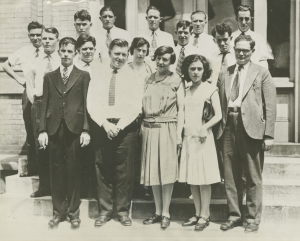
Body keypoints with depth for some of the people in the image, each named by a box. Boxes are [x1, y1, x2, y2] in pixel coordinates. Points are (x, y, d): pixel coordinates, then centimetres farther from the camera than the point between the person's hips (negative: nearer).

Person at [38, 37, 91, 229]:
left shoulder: (83, 76, 6)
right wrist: (43, 130, 1)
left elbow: (86, 104, 0)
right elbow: (45, 105, 9)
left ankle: (74, 212, 15)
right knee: (56, 171, 6)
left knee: (73, 171, 2)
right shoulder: (49, 77, 14)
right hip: (54, 129, 3)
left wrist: (86, 130, -8)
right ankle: (59, 211, 17)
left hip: (74, 128, -2)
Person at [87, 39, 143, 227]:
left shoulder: (133, 77, 5)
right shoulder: (98, 74, 9)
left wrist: (119, 126, -13)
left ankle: (123, 211, 15)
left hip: (126, 128, -1)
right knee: (103, 171, 5)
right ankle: (105, 210, 17)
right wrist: (106, 124, -11)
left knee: (125, 172, 2)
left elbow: (136, 107, -3)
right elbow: (92, 104, 1)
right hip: (101, 127, 1)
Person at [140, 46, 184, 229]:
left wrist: (179, 134, -9)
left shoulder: (176, 81, 2)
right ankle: (158, 211, 20)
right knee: (153, 171, 8)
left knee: (167, 171, -1)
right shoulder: (149, 79, 11)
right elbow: (142, 104, 11)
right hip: (149, 129, 4)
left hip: (167, 129, -4)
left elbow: (181, 109, -2)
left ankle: (166, 213, 11)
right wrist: (141, 126, -1)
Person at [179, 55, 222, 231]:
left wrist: (205, 127, -19)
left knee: (204, 178, -2)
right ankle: (197, 214, 17)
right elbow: (183, 115, 14)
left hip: (203, 137, -4)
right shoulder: (186, 91, 12)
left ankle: (205, 216, 8)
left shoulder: (210, 89, 1)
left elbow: (218, 115, -4)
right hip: (187, 137, 5)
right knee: (191, 178, 7)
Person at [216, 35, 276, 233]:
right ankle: (234, 215, 22)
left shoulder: (262, 73, 5)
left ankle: (253, 218, 16)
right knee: (231, 175, 9)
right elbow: (221, 104, 12)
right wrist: (220, 127, 2)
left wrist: (269, 135, -7)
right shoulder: (225, 74, 15)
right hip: (229, 126, 4)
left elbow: (270, 105, 0)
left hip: (251, 127, -4)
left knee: (253, 177, 3)